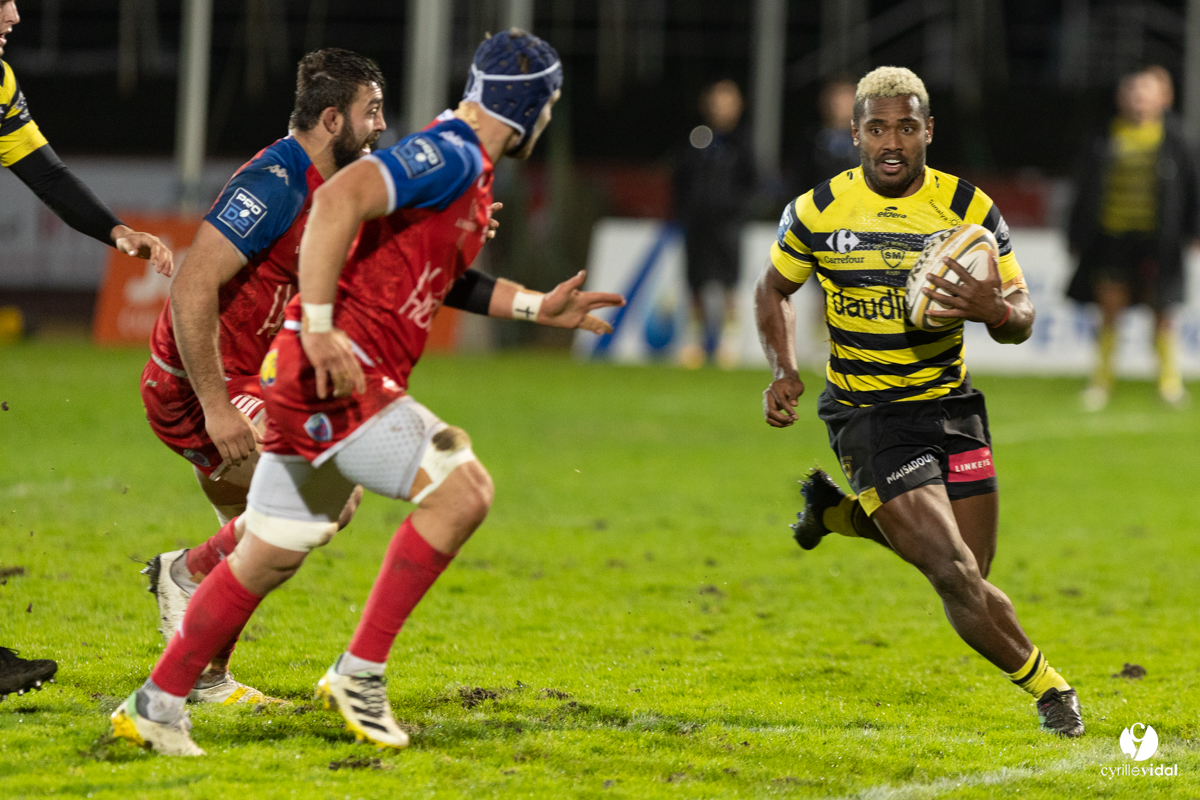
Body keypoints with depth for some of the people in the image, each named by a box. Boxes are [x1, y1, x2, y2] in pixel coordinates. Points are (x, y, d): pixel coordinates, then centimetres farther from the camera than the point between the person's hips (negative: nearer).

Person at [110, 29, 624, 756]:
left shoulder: (468, 170, 20)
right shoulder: (451, 156, -13)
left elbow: (446, 280, 34)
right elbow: (341, 199, -26)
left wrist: (539, 307, 29)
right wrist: (320, 327, -29)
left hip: (327, 379, 10)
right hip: (333, 375, -10)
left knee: (270, 558, 13)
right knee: (461, 492, -14)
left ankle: (158, 704, 19)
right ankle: (361, 672, -9)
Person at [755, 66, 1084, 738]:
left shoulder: (968, 209, -4)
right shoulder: (818, 212, -7)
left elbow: (1023, 316, -2)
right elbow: (774, 289, 12)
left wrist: (996, 310, -26)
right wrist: (785, 371, -3)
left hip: (950, 405, 3)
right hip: (866, 417, -3)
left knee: (966, 573, 8)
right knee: (957, 577, -15)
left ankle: (840, 512, 32)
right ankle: (1046, 688, 6)